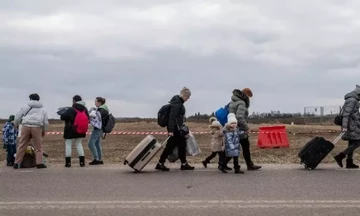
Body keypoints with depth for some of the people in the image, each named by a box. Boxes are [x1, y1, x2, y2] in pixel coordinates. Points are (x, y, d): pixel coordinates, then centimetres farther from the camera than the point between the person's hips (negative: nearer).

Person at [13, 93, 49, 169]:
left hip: (26, 126, 0)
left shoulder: (26, 107, 15)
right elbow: (46, 122, 15)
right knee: (38, 146, 6)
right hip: (37, 127, 0)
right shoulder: (42, 109, 18)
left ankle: (16, 163, 8)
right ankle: (39, 163, 0)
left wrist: (16, 125, 33)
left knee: (22, 146, 5)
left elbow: (17, 117, 15)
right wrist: (44, 131, 27)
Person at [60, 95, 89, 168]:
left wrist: (63, 113, 6)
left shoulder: (71, 110, -16)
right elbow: (87, 118, 9)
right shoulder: (85, 109, 1)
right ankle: (82, 162, 8)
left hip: (70, 131, -5)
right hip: (81, 130, 5)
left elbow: (62, 117, -16)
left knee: (68, 144, 5)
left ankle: (68, 162, 1)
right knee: (79, 144, 15)